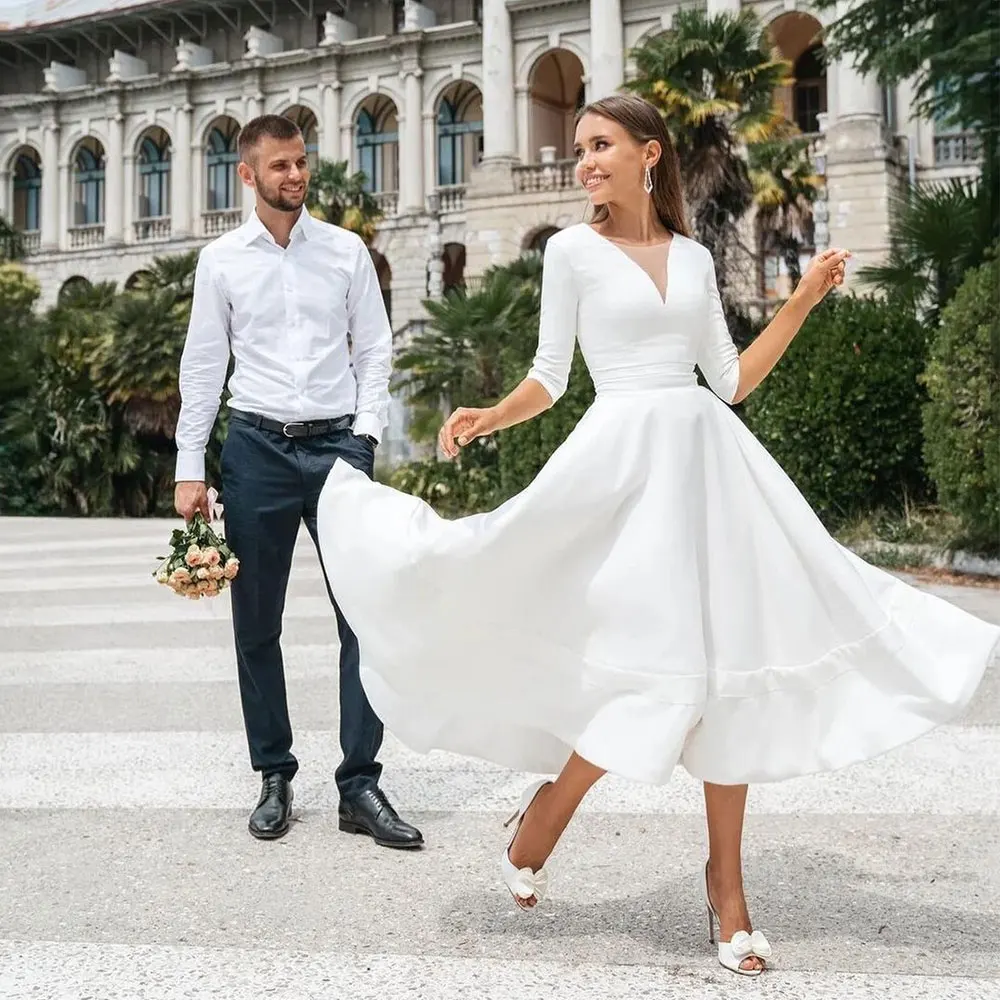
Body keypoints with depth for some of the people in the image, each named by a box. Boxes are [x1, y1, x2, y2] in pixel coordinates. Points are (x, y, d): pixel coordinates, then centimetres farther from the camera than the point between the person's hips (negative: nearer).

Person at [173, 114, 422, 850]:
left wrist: (365, 436, -5)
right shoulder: (222, 260, 5)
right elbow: (203, 366, 5)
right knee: (257, 623, 7)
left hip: (337, 443, 0)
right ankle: (275, 777, 21)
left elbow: (374, 350, 7)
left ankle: (360, 785, 3)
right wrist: (190, 469, 0)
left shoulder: (347, 251, 6)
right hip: (257, 445, 0)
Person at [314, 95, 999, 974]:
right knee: (661, 662, -13)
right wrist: (489, 418, -13)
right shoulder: (573, 250, 3)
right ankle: (544, 814, 11)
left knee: (727, 665, 1)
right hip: (627, 454, -4)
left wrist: (803, 301, 11)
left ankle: (726, 881, 13)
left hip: (712, 453, 5)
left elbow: (733, 380, 14)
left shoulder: (694, 256, 14)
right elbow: (551, 375, 4)